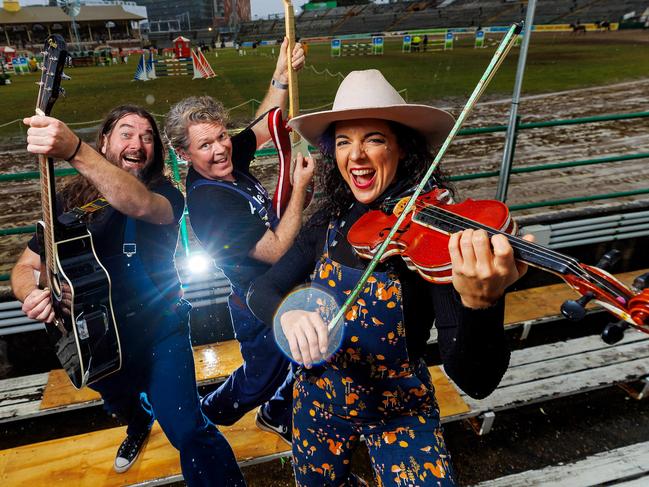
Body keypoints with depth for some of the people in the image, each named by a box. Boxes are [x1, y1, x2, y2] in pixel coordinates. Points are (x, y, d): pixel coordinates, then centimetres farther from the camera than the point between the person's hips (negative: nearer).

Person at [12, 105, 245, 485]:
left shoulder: (166, 195, -16)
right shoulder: (71, 200, -5)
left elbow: (141, 204, -42)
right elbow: (26, 266, -1)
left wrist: (75, 151, -55)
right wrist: (31, 294, -24)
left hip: (159, 331, -4)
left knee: (187, 430, -19)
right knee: (120, 403, 33)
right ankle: (139, 425, 69)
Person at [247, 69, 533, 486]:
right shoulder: (332, 221, -10)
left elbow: (477, 382, -30)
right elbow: (262, 290, -8)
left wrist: (480, 303, -51)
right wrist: (286, 312, -31)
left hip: (400, 413, -4)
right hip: (319, 399, 4)